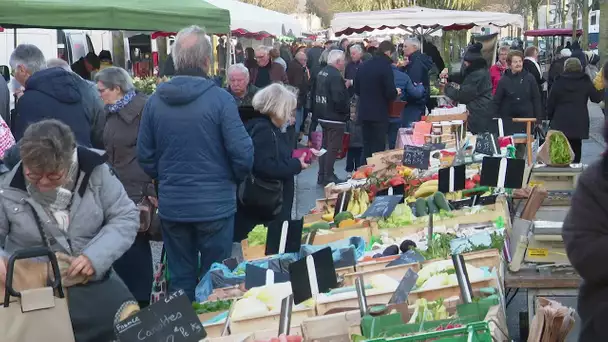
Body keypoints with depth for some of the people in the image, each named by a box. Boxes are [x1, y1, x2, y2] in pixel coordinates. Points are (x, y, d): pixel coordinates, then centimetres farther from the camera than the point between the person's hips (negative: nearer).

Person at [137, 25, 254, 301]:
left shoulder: (154, 101, -3)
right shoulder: (220, 98, -15)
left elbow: (145, 156, 2)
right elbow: (242, 152, -14)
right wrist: (235, 180, 7)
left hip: (171, 205, 3)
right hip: (215, 204, -3)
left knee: (180, 279, 15)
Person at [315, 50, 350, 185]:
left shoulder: (322, 73, 8)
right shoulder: (336, 76, -21)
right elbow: (339, 99, -27)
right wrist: (347, 110, -10)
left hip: (323, 116, 10)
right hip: (335, 118, -10)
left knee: (325, 146, 18)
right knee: (333, 148, -1)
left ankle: (322, 176, 24)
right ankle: (328, 177, 4)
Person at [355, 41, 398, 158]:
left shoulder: (363, 66, 8)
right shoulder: (385, 67, -14)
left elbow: (357, 90, 14)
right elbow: (391, 93, -17)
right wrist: (396, 93, 3)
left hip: (363, 113, 7)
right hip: (379, 114, -7)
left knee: (366, 146, 15)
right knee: (378, 148, -1)